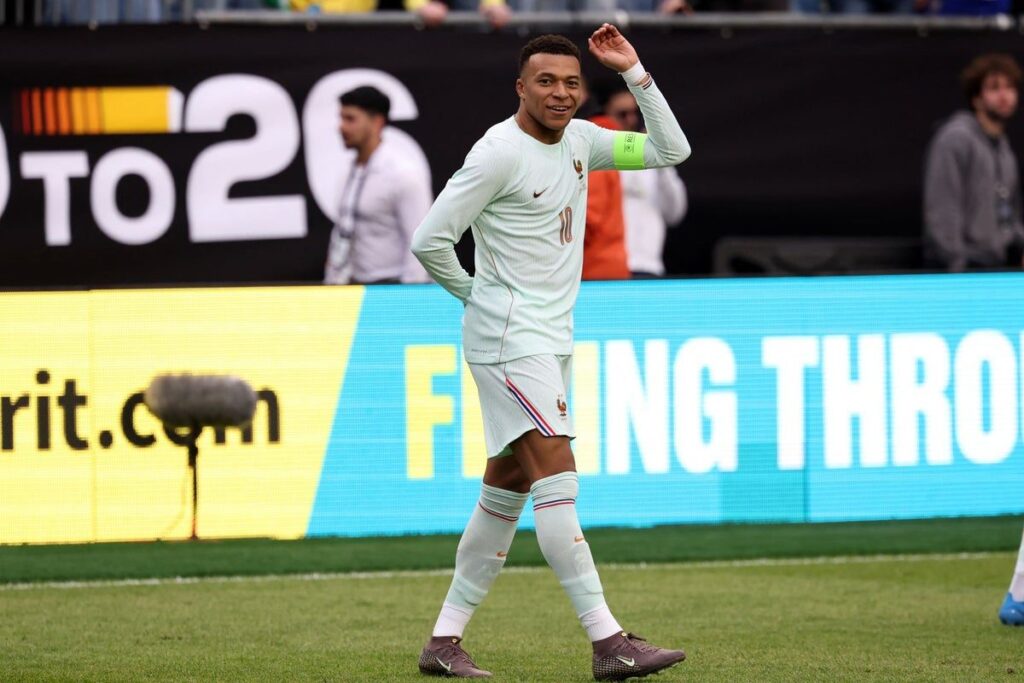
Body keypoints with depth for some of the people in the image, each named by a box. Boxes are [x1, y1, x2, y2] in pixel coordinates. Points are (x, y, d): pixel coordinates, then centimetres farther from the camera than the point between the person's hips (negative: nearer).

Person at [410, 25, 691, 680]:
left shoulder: (578, 140, 9)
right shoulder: (500, 152, -14)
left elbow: (669, 149, 11)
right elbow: (430, 239, -14)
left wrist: (634, 71, 3)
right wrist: (477, 294, 0)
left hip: (551, 339, 9)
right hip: (510, 339, -9)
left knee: (506, 490, 10)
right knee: (558, 479, -15)